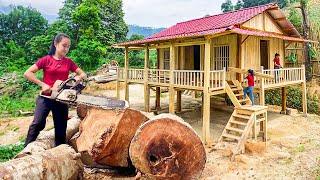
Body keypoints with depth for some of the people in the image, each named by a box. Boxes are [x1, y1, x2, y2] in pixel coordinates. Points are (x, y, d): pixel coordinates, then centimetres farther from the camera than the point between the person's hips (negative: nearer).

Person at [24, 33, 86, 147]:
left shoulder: (69, 62, 5)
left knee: (61, 128, 8)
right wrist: (42, 84, -16)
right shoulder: (46, 60, -4)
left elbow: (83, 74, 8)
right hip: (46, 97, -3)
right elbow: (27, 73, -6)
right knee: (38, 123, -17)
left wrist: (78, 78, -14)